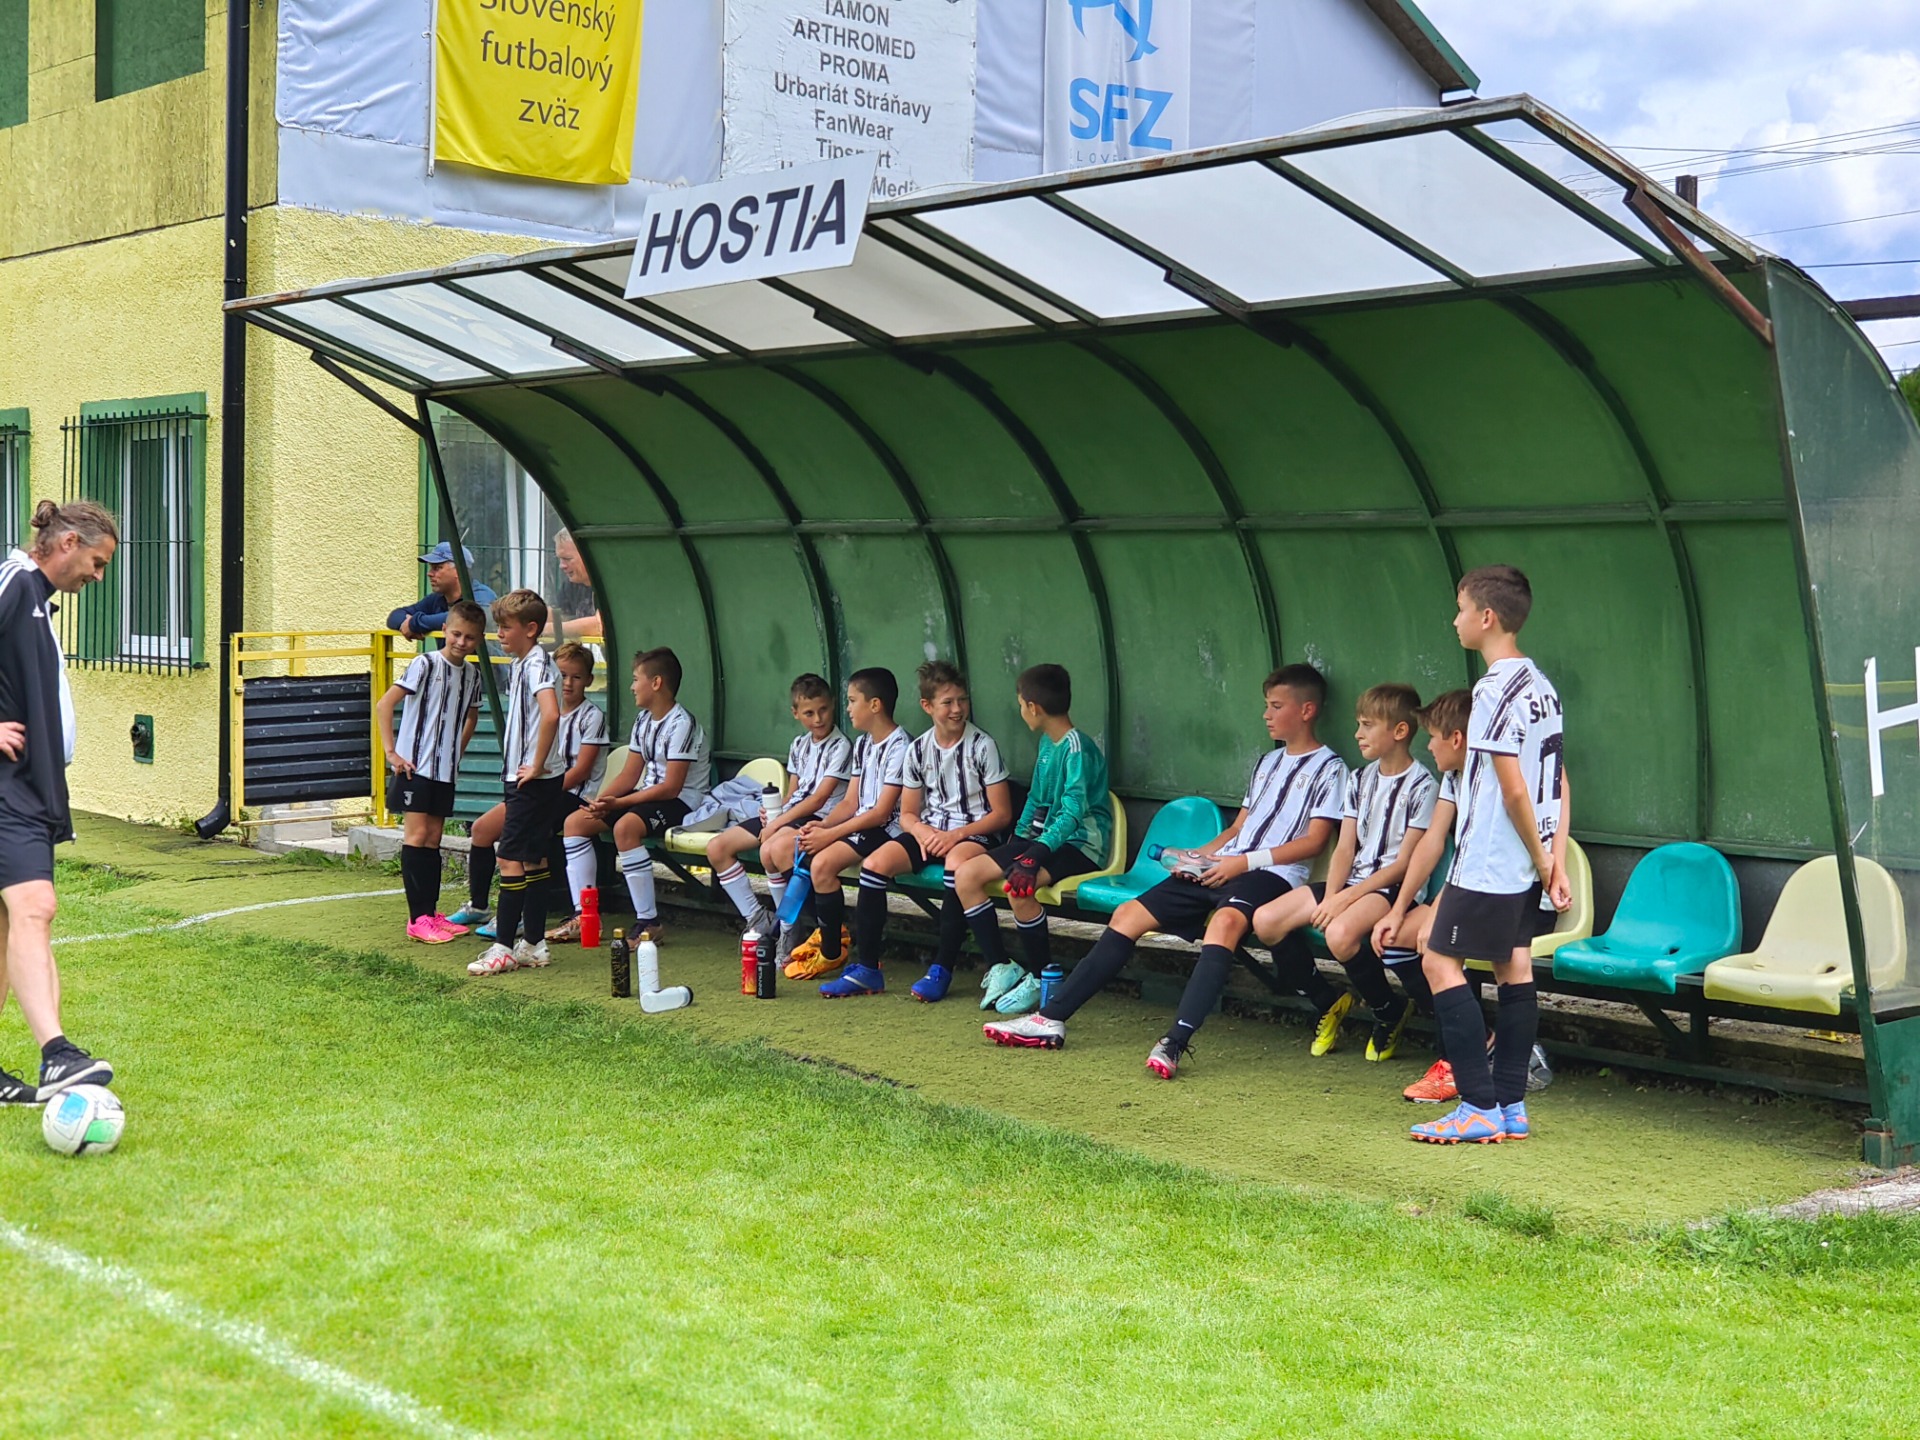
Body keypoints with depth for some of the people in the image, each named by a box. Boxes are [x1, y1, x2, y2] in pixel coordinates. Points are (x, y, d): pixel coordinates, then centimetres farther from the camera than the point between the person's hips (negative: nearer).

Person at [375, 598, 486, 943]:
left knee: (433, 840, 10)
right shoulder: (426, 664, -12)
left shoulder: (472, 674, 7)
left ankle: (431, 913, 15)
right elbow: (384, 705, -15)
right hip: (415, 765, -6)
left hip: (445, 769, 6)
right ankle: (417, 919, -7)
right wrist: (392, 753, -16)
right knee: (417, 835, -7)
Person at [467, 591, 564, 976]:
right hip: (525, 779, 10)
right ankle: (533, 945, 17)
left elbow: (551, 714, -32)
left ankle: (504, 947, -3)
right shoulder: (523, 663, 15)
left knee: (510, 858, -7)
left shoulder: (537, 663, -16)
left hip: (535, 781, -10)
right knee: (532, 859, 12)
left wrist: (536, 767, -24)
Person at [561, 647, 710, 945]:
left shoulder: (681, 724, -18)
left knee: (625, 826, -36)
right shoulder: (643, 719, 11)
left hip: (682, 801, -10)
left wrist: (618, 803, -24)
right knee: (575, 821, 1)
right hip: (649, 795, 10)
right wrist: (599, 801, -7)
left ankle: (649, 922, -30)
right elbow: (629, 776, 11)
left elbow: (671, 787, -23)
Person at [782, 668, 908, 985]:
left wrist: (830, 835, -20)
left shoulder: (898, 747, -14)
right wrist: (821, 825, -8)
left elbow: (881, 812, -19)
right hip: (858, 825, 10)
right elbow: (850, 802, 12)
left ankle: (833, 951, -14)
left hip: (885, 830, -10)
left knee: (823, 862, -31)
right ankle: (826, 932, 7)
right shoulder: (862, 744, 15)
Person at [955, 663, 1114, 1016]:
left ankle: (1038, 978, -17)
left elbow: (1073, 811, -25)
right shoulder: (1047, 743, 13)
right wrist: (1017, 841, 11)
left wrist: (1035, 855, -33)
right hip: (1044, 838, 9)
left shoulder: (1077, 747, -16)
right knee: (966, 876, -5)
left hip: (1081, 844, -9)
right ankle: (1000, 968, -2)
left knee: (1019, 886, -35)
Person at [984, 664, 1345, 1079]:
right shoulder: (1268, 763, 27)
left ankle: (1175, 1042, -51)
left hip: (1270, 874, -8)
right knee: (1130, 912, -3)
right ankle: (1051, 1019, -4)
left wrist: (1247, 861, -15)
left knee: (1225, 919, -40)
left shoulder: (1328, 768, 3)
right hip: (1221, 868, 8)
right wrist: (1197, 856, 9)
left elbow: (1314, 841, -8)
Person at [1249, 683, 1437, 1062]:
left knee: (1340, 933, -37)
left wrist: (1346, 898, -19)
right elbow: (1345, 849, 9)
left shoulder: (1422, 786, -9)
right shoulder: (1359, 780, 13)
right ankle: (1329, 1003, 9)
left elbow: (1404, 863, -13)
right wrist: (1330, 897, -9)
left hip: (1393, 888, -7)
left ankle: (1390, 1012, -8)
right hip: (1352, 882, 7)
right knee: (1265, 921, -10)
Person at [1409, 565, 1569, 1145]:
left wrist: (1541, 861, -9)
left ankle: (1480, 1108, -6)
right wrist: (1552, 862, 11)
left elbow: (1514, 791, -19)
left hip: (1489, 861, -10)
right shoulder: (1541, 685, 11)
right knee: (1514, 968, 10)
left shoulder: (1496, 690, -18)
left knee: (1440, 962, -4)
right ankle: (1511, 1108, 13)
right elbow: (1556, 784, 12)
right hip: (1523, 863, 10)